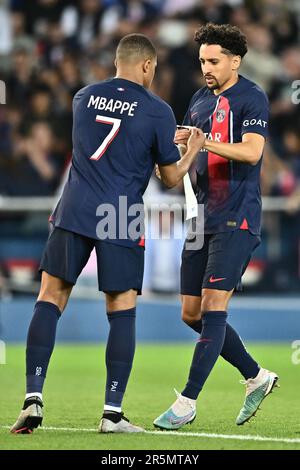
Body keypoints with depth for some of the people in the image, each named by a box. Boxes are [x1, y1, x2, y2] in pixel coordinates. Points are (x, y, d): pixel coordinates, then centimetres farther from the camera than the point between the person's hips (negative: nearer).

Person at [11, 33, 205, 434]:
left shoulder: (83, 97, 11)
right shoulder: (158, 111, -1)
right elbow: (171, 178, 5)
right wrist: (193, 150, 25)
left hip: (73, 212, 3)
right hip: (120, 221, -3)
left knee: (50, 298, 7)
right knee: (122, 310, 5)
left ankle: (33, 397, -5)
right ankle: (113, 412, 2)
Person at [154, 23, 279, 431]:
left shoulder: (251, 98, -7)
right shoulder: (200, 99, 16)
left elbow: (251, 151, -21)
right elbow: (181, 151, 23)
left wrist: (206, 142, -32)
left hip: (236, 220, -8)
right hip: (203, 219, 8)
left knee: (212, 306, -12)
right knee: (192, 313, 8)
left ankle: (187, 402, -12)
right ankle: (256, 377, 22)